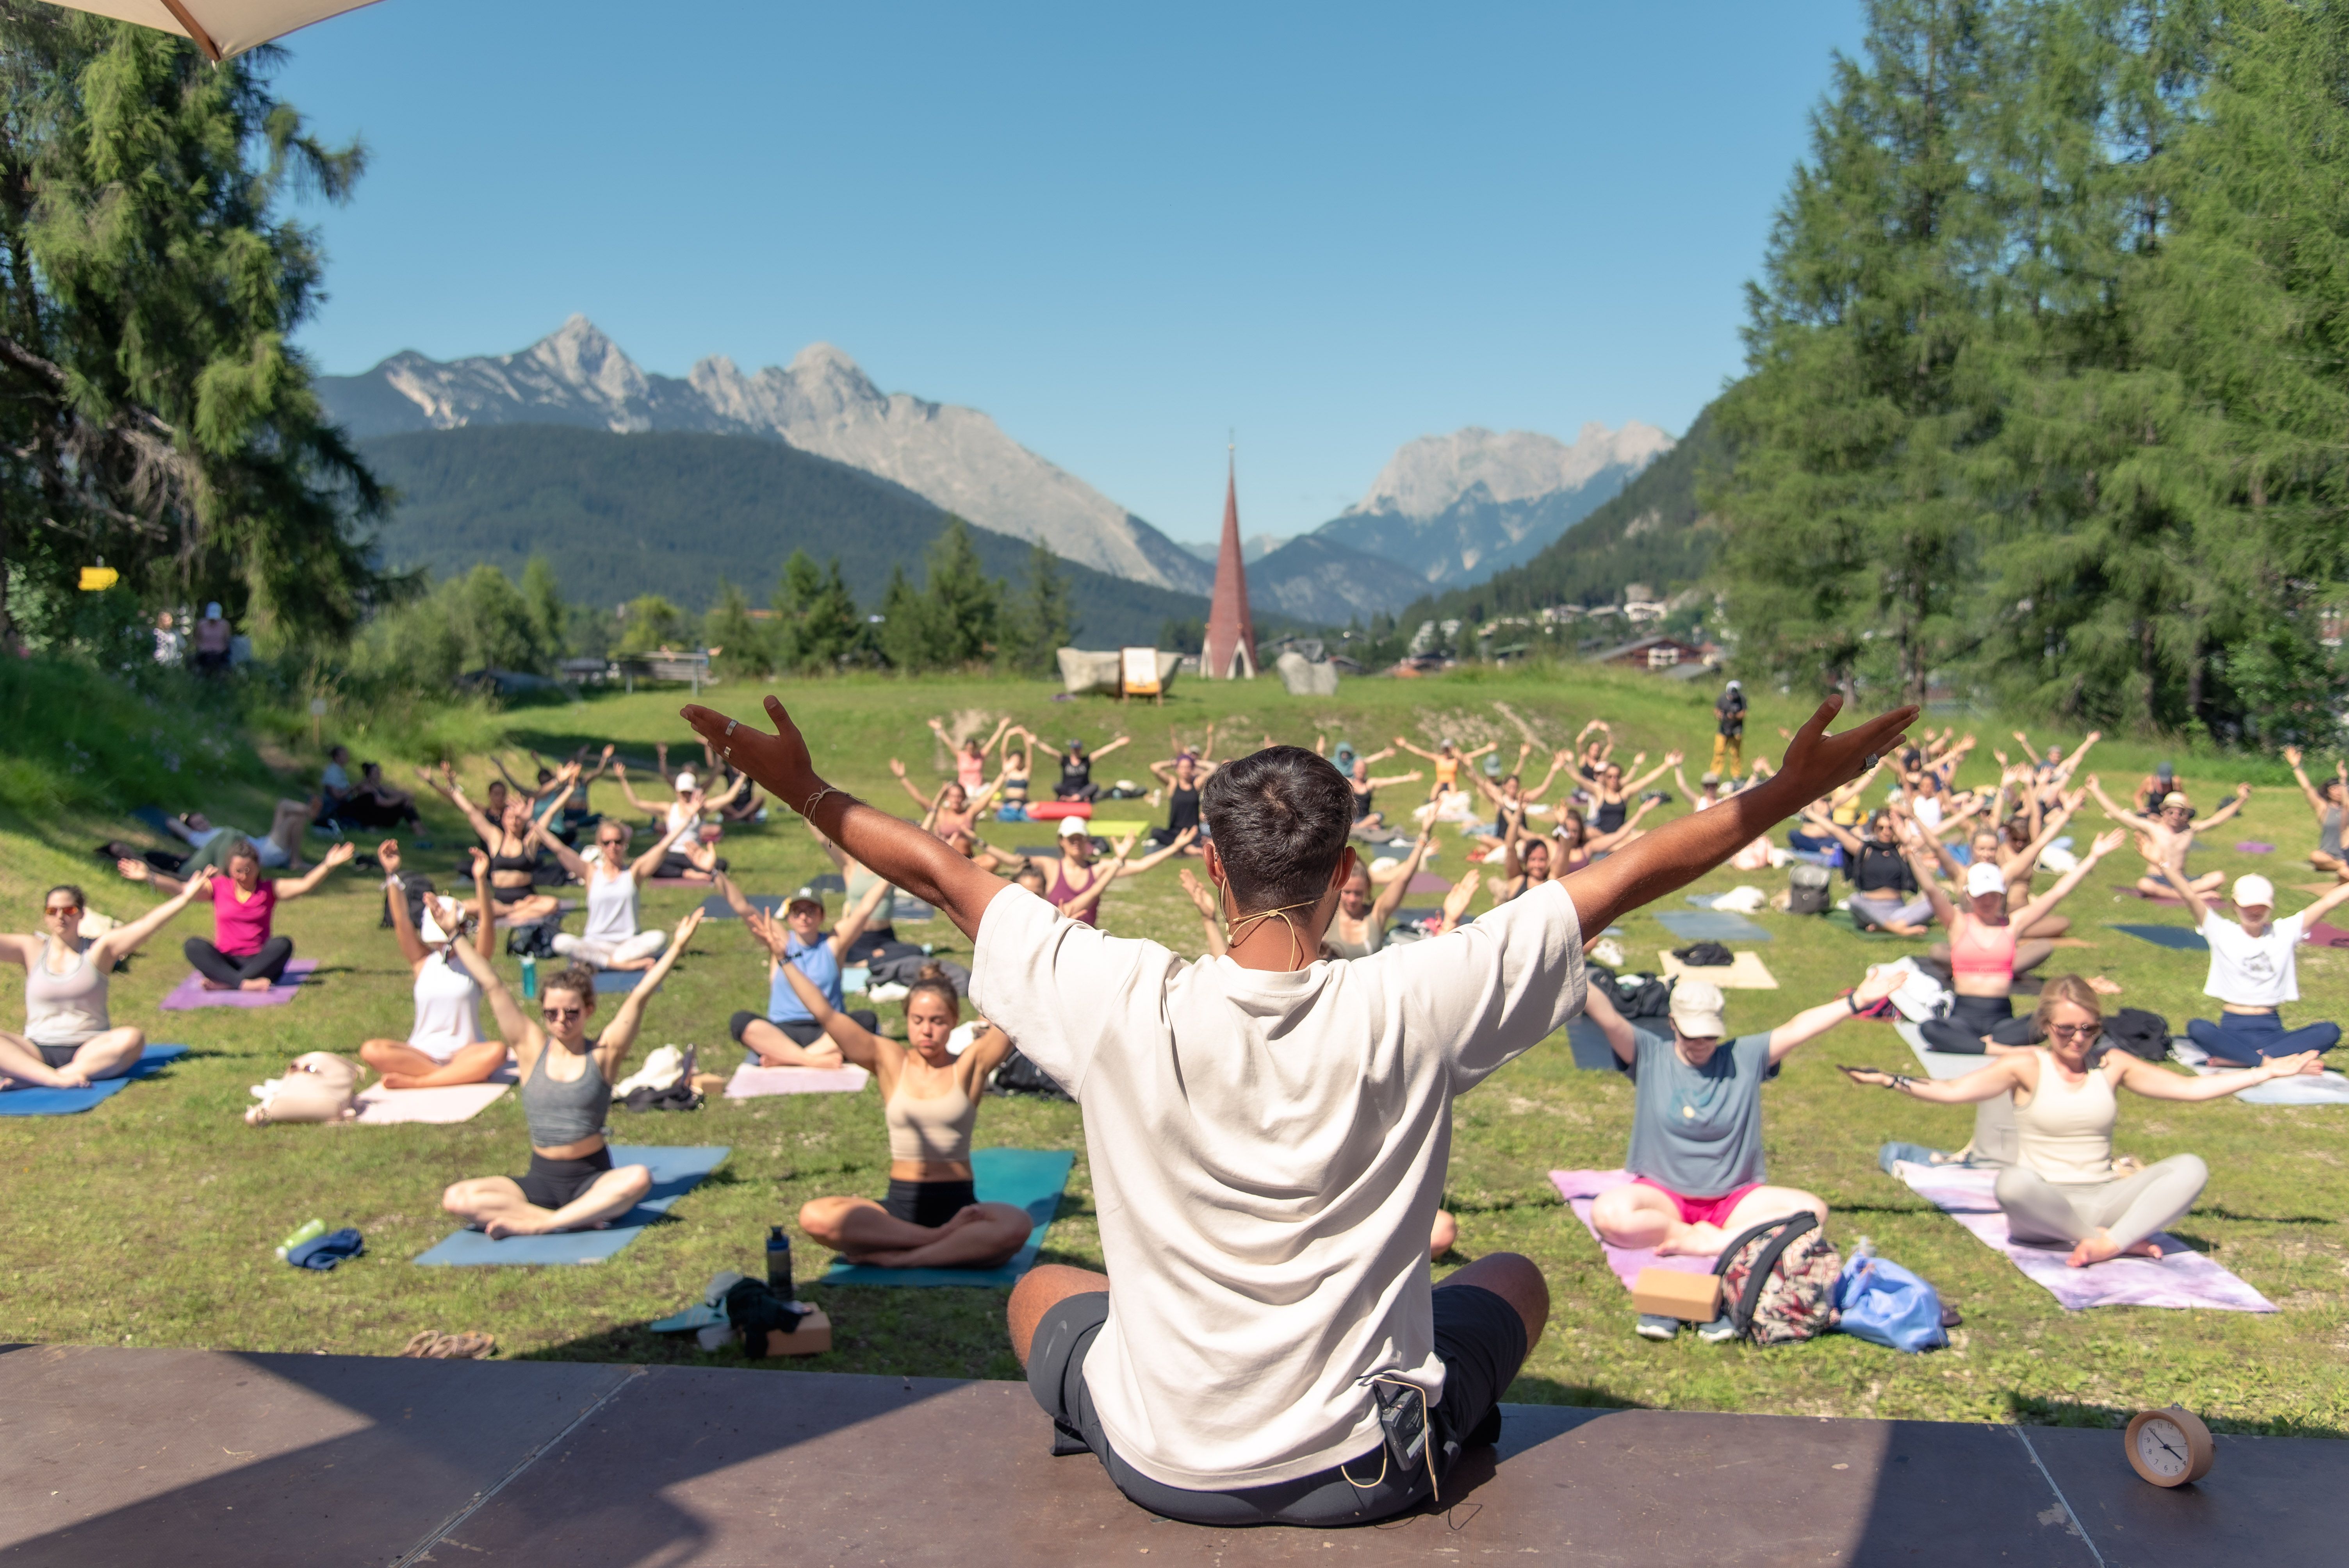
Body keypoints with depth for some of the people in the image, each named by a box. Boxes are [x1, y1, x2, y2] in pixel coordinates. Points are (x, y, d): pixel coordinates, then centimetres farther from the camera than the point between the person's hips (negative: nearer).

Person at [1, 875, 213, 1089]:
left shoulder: (100, 949, 4)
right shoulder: (31, 949, 9)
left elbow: (147, 925, -6)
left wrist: (185, 898, -15)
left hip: (91, 1049, 0)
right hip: (38, 1050, 0)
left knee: (132, 1037, -32)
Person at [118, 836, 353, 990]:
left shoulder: (270, 889, 7)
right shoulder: (219, 887, 10)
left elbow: (304, 885, -6)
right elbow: (180, 888, 1)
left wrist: (328, 865, -20)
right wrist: (149, 877, -11)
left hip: (259, 962, -1)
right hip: (225, 961, 1)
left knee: (284, 944, -31)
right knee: (194, 945, -26)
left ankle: (225, 983, -37)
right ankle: (244, 984, -44)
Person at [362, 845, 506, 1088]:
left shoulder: (475, 961, 3)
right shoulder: (423, 961, 7)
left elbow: (486, 921, -12)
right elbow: (400, 920, -3)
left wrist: (481, 880, -27)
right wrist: (392, 874, -14)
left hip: (465, 1051, -2)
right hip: (422, 1052, 2)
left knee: (497, 1052, -34)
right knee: (371, 1051, -25)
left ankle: (414, 1081, -28)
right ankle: (462, 1076, -25)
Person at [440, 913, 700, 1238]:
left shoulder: (603, 1052, 1)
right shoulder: (532, 1047, 4)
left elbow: (639, 997, -7)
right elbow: (493, 986, 3)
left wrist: (677, 947, -12)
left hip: (592, 1180, -2)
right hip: (541, 1180, 2)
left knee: (638, 1179, -35)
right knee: (456, 1199, -22)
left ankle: (537, 1224, -29)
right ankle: (578, 1219, -25)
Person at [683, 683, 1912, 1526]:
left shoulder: (1126, 1007, -22)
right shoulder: (1409, 1008, -22)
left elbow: (945, 877, -10)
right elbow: (1624, 878, -13)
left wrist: (806, 791, 2)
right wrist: (1785, 796, -4)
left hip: (1166, 1466, 0)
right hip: (1370, 1470, 0)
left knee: (1041, 1286, 30)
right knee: (1514, 1278, 29)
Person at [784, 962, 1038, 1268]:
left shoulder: (969, 1065, 5)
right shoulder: (889, 1060, 7)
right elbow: (824, 1013, 1)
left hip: (958, 1205, -1)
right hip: (899, 1206, 1)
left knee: (1017, 1225, -35)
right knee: (814, 1217, -27)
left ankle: (896, 1258, -24)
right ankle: (944, 1239, -23)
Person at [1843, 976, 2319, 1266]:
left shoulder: (2112, 1066, 8)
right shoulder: (2026, 1066, -1)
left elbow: (2191, 1088, 9)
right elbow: (1952, 1091, -11)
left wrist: (2268, 1072, 6)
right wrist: (1889, 1080, -24)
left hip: (2104, 1197, 3)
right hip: (2044, 1205, -3)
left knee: (2191, 1169, -19)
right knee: (2013, 1183, -38)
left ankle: (2108, 1241, -30)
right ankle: (2121, 1239, -23)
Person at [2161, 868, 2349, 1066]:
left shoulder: (2285, 932, 10)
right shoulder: (2222, 932, 4)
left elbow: (2328, 901, 4)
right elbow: (2190, 896, -8)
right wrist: (2163, 864, -20)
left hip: (2272, 1029, 3)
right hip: (2233, 1030, -3)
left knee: (2330, 1031, -26)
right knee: (2197, 1028, -34)